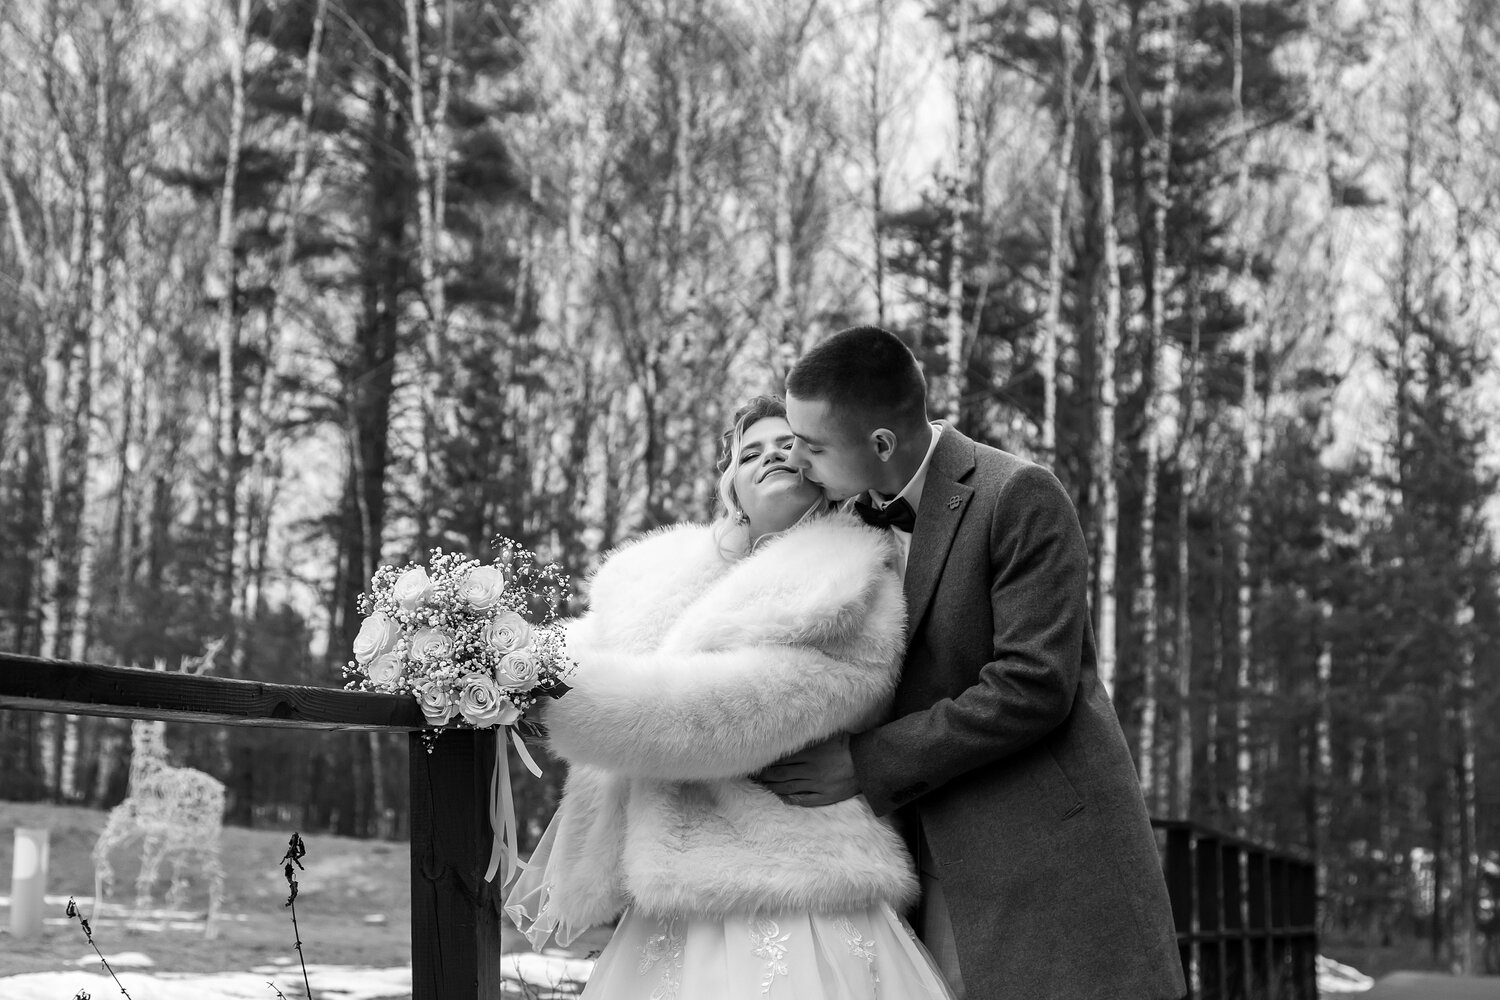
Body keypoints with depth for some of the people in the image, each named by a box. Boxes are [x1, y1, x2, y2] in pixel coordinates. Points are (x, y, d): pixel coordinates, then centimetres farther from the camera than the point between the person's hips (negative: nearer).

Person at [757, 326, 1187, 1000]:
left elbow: (1034, 686, -19)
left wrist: (864, 766, -17)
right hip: (934, 882, 6)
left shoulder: (1018, 496, -12)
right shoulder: (857, 515, 11)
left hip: (1045, 861, -6)